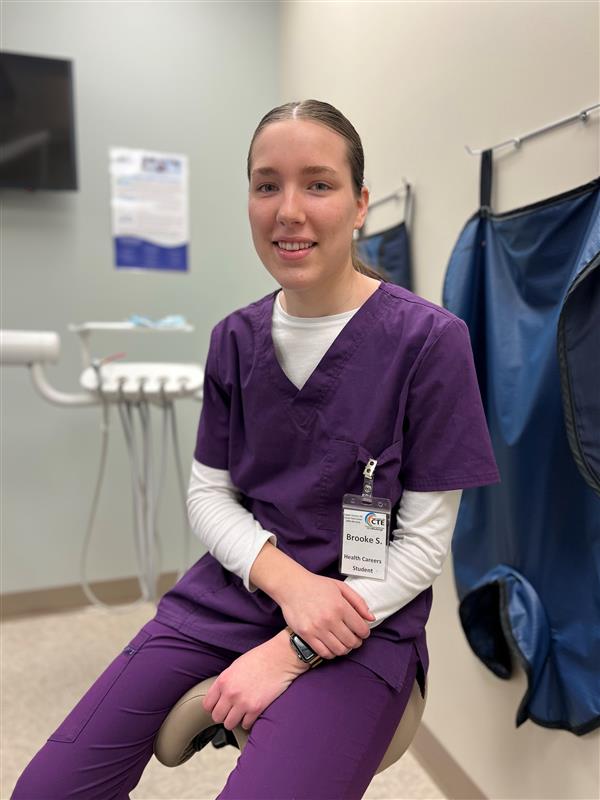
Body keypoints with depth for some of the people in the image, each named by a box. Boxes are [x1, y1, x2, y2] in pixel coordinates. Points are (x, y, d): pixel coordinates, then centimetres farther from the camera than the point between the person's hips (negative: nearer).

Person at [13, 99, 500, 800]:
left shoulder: (429, 340, -12)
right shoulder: (235, 338, 2)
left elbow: (424, 543, -10)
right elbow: (208, 494, 5)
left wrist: (289, 653, -14)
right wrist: (288, 581, -14)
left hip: (360, 619, -3)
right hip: (232, 590, 4)